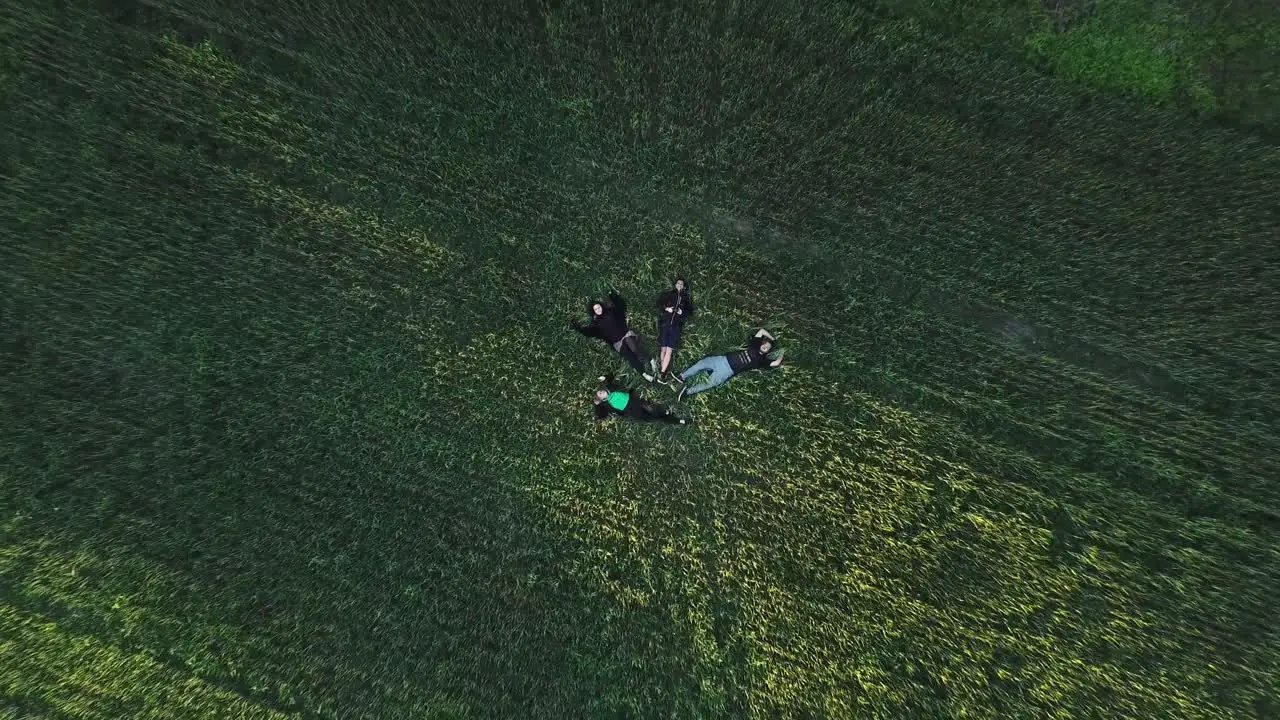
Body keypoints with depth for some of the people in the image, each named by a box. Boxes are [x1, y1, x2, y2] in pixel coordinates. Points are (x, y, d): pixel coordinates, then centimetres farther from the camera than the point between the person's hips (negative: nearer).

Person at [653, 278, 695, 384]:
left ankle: (662, 373, -14)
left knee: (669, 350, -12)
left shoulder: (686, 298, 19)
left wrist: (682, 312, -1)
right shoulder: (667, 293, 15)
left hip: (676, 325, 0)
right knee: (663, 348, -6)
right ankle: (661, 370, 0)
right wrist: (666, 308, -6)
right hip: (665, 322, 0)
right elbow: (658, 304, 13)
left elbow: (690, 312, 19)